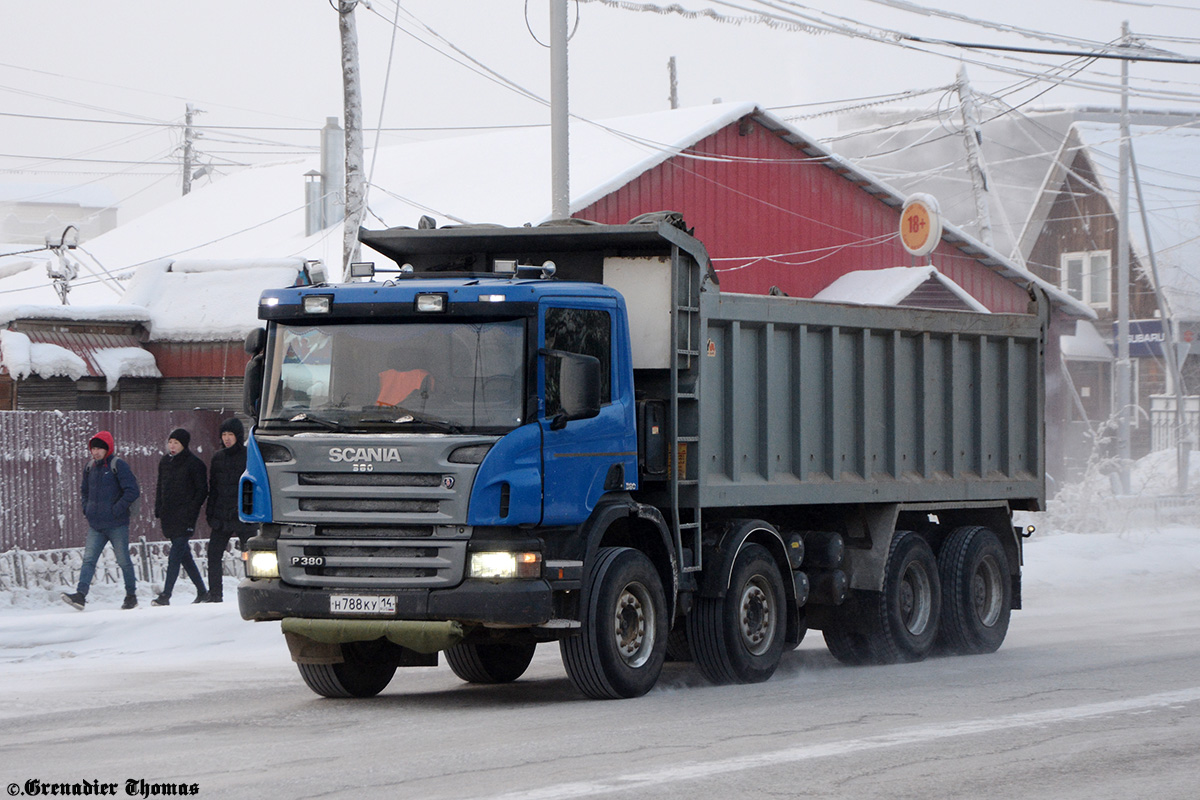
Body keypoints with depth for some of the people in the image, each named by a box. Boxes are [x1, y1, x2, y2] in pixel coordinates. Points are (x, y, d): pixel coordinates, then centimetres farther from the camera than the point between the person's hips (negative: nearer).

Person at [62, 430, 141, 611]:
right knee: (88, 560, -6)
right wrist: (87, 509, 12)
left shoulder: (118, 465, -9)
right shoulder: (90, 467, 11)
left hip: (117, 525, -6)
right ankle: (81, 594, -14)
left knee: (123, 561, 4)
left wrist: (116, 510, -16)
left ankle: (131, 596, 16)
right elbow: (84, 490, 28)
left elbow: (132, 491, -15)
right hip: (95, 526, 6)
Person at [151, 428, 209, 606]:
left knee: (175, 556, -13)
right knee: (184, 556, 10)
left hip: (184, 517, -7)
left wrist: (191, 510, -15)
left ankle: (165, 596, -17)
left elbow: (202, 490, -6)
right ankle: (202, 592, 19)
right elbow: (160, 488, 22)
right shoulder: (165, 462, 14)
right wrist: (158, 510, 12)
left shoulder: (193, 463, -5)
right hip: (169, 516, 7)